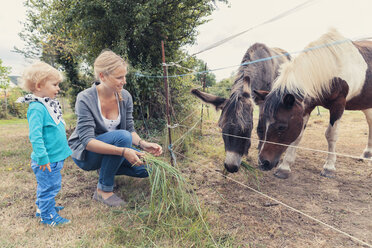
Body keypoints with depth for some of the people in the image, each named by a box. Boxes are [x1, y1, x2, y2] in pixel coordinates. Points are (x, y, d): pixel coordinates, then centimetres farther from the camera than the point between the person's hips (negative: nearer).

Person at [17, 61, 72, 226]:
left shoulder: (48, 105, 10)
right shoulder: (36, 108, -21)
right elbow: (35, 136, -26)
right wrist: (43, 158, -26)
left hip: (55, 157, 10)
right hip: (47, 161, -10)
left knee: (45, 186, 24)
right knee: (49, 187, 3)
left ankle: (43, 207, 41)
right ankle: (48, 216, 18)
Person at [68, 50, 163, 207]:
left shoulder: (125, 97, -7)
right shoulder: (85, 99, -23)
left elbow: (130, 129, -2)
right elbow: (87, 141, -30)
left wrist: (144, 144, -23)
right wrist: (123, 151, -42)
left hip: (113, 148, 6)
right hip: (85, 153, -5)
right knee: (122, 136, -34)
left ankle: (106, 169, 11)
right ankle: (103, 190, -18)